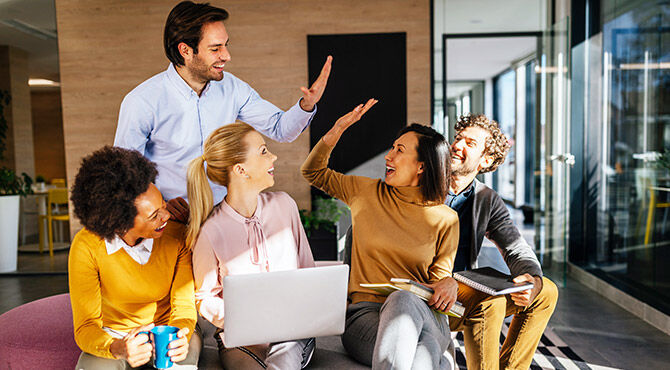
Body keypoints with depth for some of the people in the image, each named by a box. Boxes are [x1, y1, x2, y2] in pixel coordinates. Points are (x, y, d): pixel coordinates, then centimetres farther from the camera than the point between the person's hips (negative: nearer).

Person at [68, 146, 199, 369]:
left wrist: (180, 338, -37)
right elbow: (86, 326, -19)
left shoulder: (178, 235, -19)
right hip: (114, 337, 0)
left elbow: (184, 306, -14)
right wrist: (117, 349, -41)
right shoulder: (86, 247, -21)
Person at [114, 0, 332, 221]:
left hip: (223, 214, 3)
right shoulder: (141, 103, -13)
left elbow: (280, 129, 5)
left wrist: (307, 104, -15)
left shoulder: (232, 89, -1)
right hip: (169, 220, -2)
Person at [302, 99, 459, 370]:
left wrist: (446, 286, -16)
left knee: (403, 299, -39)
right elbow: (314, 172, 20)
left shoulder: (446, 220, 6)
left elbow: (440, 276, 10)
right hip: (365, 313, -1)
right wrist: (340, 127, 7)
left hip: (424, 316, 2)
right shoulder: (367, 192, 10)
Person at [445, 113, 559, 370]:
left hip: (463, 291, 6)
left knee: (546, 292, -1)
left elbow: (518, 251, 2)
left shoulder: (488, 201, 7)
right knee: (489, 300, -31)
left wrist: (532, 280, -24)